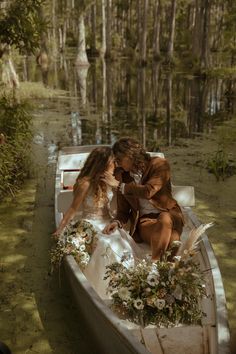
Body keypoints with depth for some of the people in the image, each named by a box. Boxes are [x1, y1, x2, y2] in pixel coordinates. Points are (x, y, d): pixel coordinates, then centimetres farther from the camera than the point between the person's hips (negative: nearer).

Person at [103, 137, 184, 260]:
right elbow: (123, 210, 12)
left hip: (168, 215, -1)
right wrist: (117, 222, -12)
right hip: (144, 221, 1)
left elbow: (148, 192, -22)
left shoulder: (159, 164, -5)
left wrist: (122, 186, -7)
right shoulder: (122, 175, 6)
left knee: (165, 219, -38)